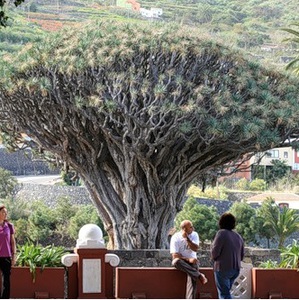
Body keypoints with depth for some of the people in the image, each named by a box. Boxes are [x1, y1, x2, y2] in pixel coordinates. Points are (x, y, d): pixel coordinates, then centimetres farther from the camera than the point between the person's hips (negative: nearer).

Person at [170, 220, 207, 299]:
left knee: (192, 276, -29)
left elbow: (195, 249, -15)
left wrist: (187, 239, -24)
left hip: (192, 260, 1)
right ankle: (199, 276, -32)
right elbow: (175, 256, -16)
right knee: (176, 261, -38)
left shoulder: (194, 235, -1)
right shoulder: (175, 237, -11)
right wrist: (188, 259, -26)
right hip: (181, 261, -1)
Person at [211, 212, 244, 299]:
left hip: (223, 268, -7)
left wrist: (214, 257, 5)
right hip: (236, 269, 7)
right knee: (225, 292, 19)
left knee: (224, 293, -6)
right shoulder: (238, 236, 8)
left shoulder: (221, 233, -12)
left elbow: (214, 253, -16)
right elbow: (242, 255, 12)